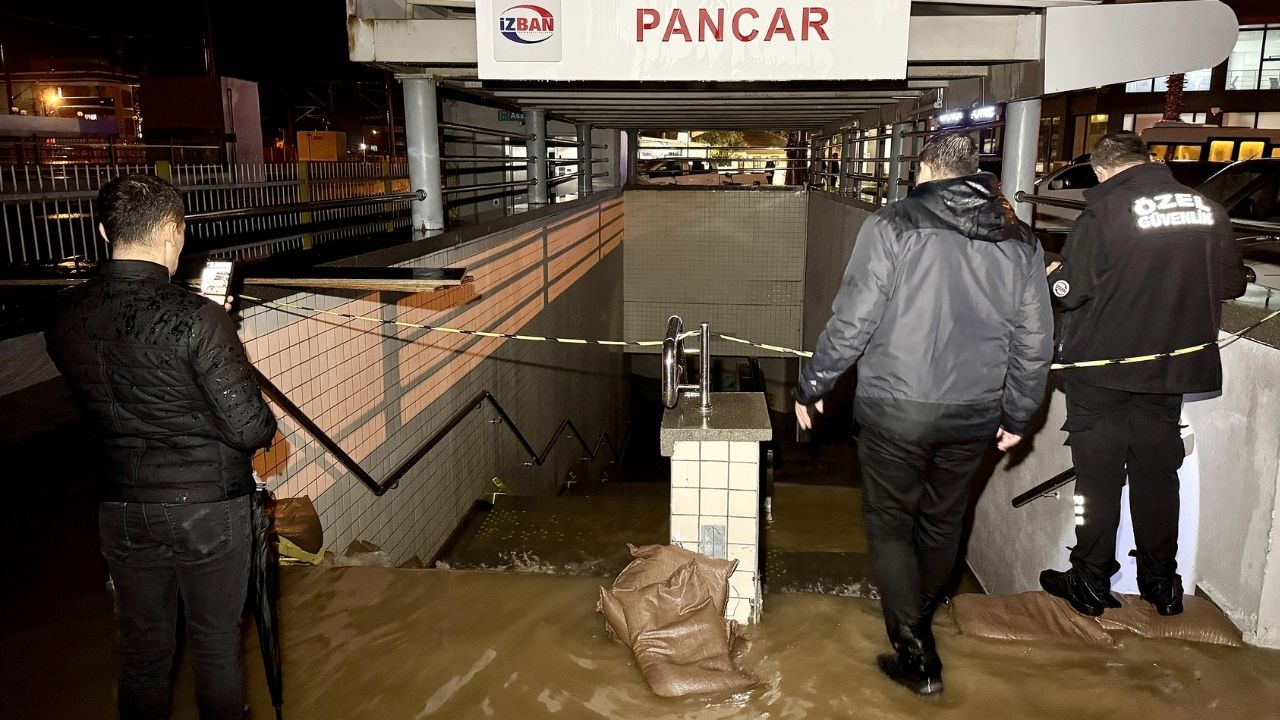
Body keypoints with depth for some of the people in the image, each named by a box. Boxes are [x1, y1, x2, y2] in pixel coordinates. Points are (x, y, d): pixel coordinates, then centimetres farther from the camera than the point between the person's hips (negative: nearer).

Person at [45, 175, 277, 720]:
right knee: (216, 645, 15)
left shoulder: (63, 317, -7)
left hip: (123, 511, 4)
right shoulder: (197, 318, -23)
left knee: (142, 649, 20)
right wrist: (262, 427, 2)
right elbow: (251, 430, -22)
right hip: (208, 509, -4)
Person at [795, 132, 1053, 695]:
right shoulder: (1019, 241, 5)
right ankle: (919, 623, 42)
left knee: (890, 525, 11)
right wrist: (1017, 414, 17)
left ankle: (915, 654, 9)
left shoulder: (891, 226, -9)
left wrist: (812, 385, -1)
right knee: (943, 523, 21)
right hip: (974, 414, 5)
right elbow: (1035, 341, 6)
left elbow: (852, 320, -14)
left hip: (895, 410, -5)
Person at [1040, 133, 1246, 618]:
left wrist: (1053, 273, 4)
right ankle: (1162, 584, 26)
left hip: (1104, 366, -4)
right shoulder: (1208, 211, 1)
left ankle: (1090, 584, 15)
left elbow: (1069, 291, -18)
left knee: (1099, 477, 6)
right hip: (1170, 369, 5)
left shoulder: (1103, 214, -15)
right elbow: (1232, 284, 9)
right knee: (1158, 474, 16)